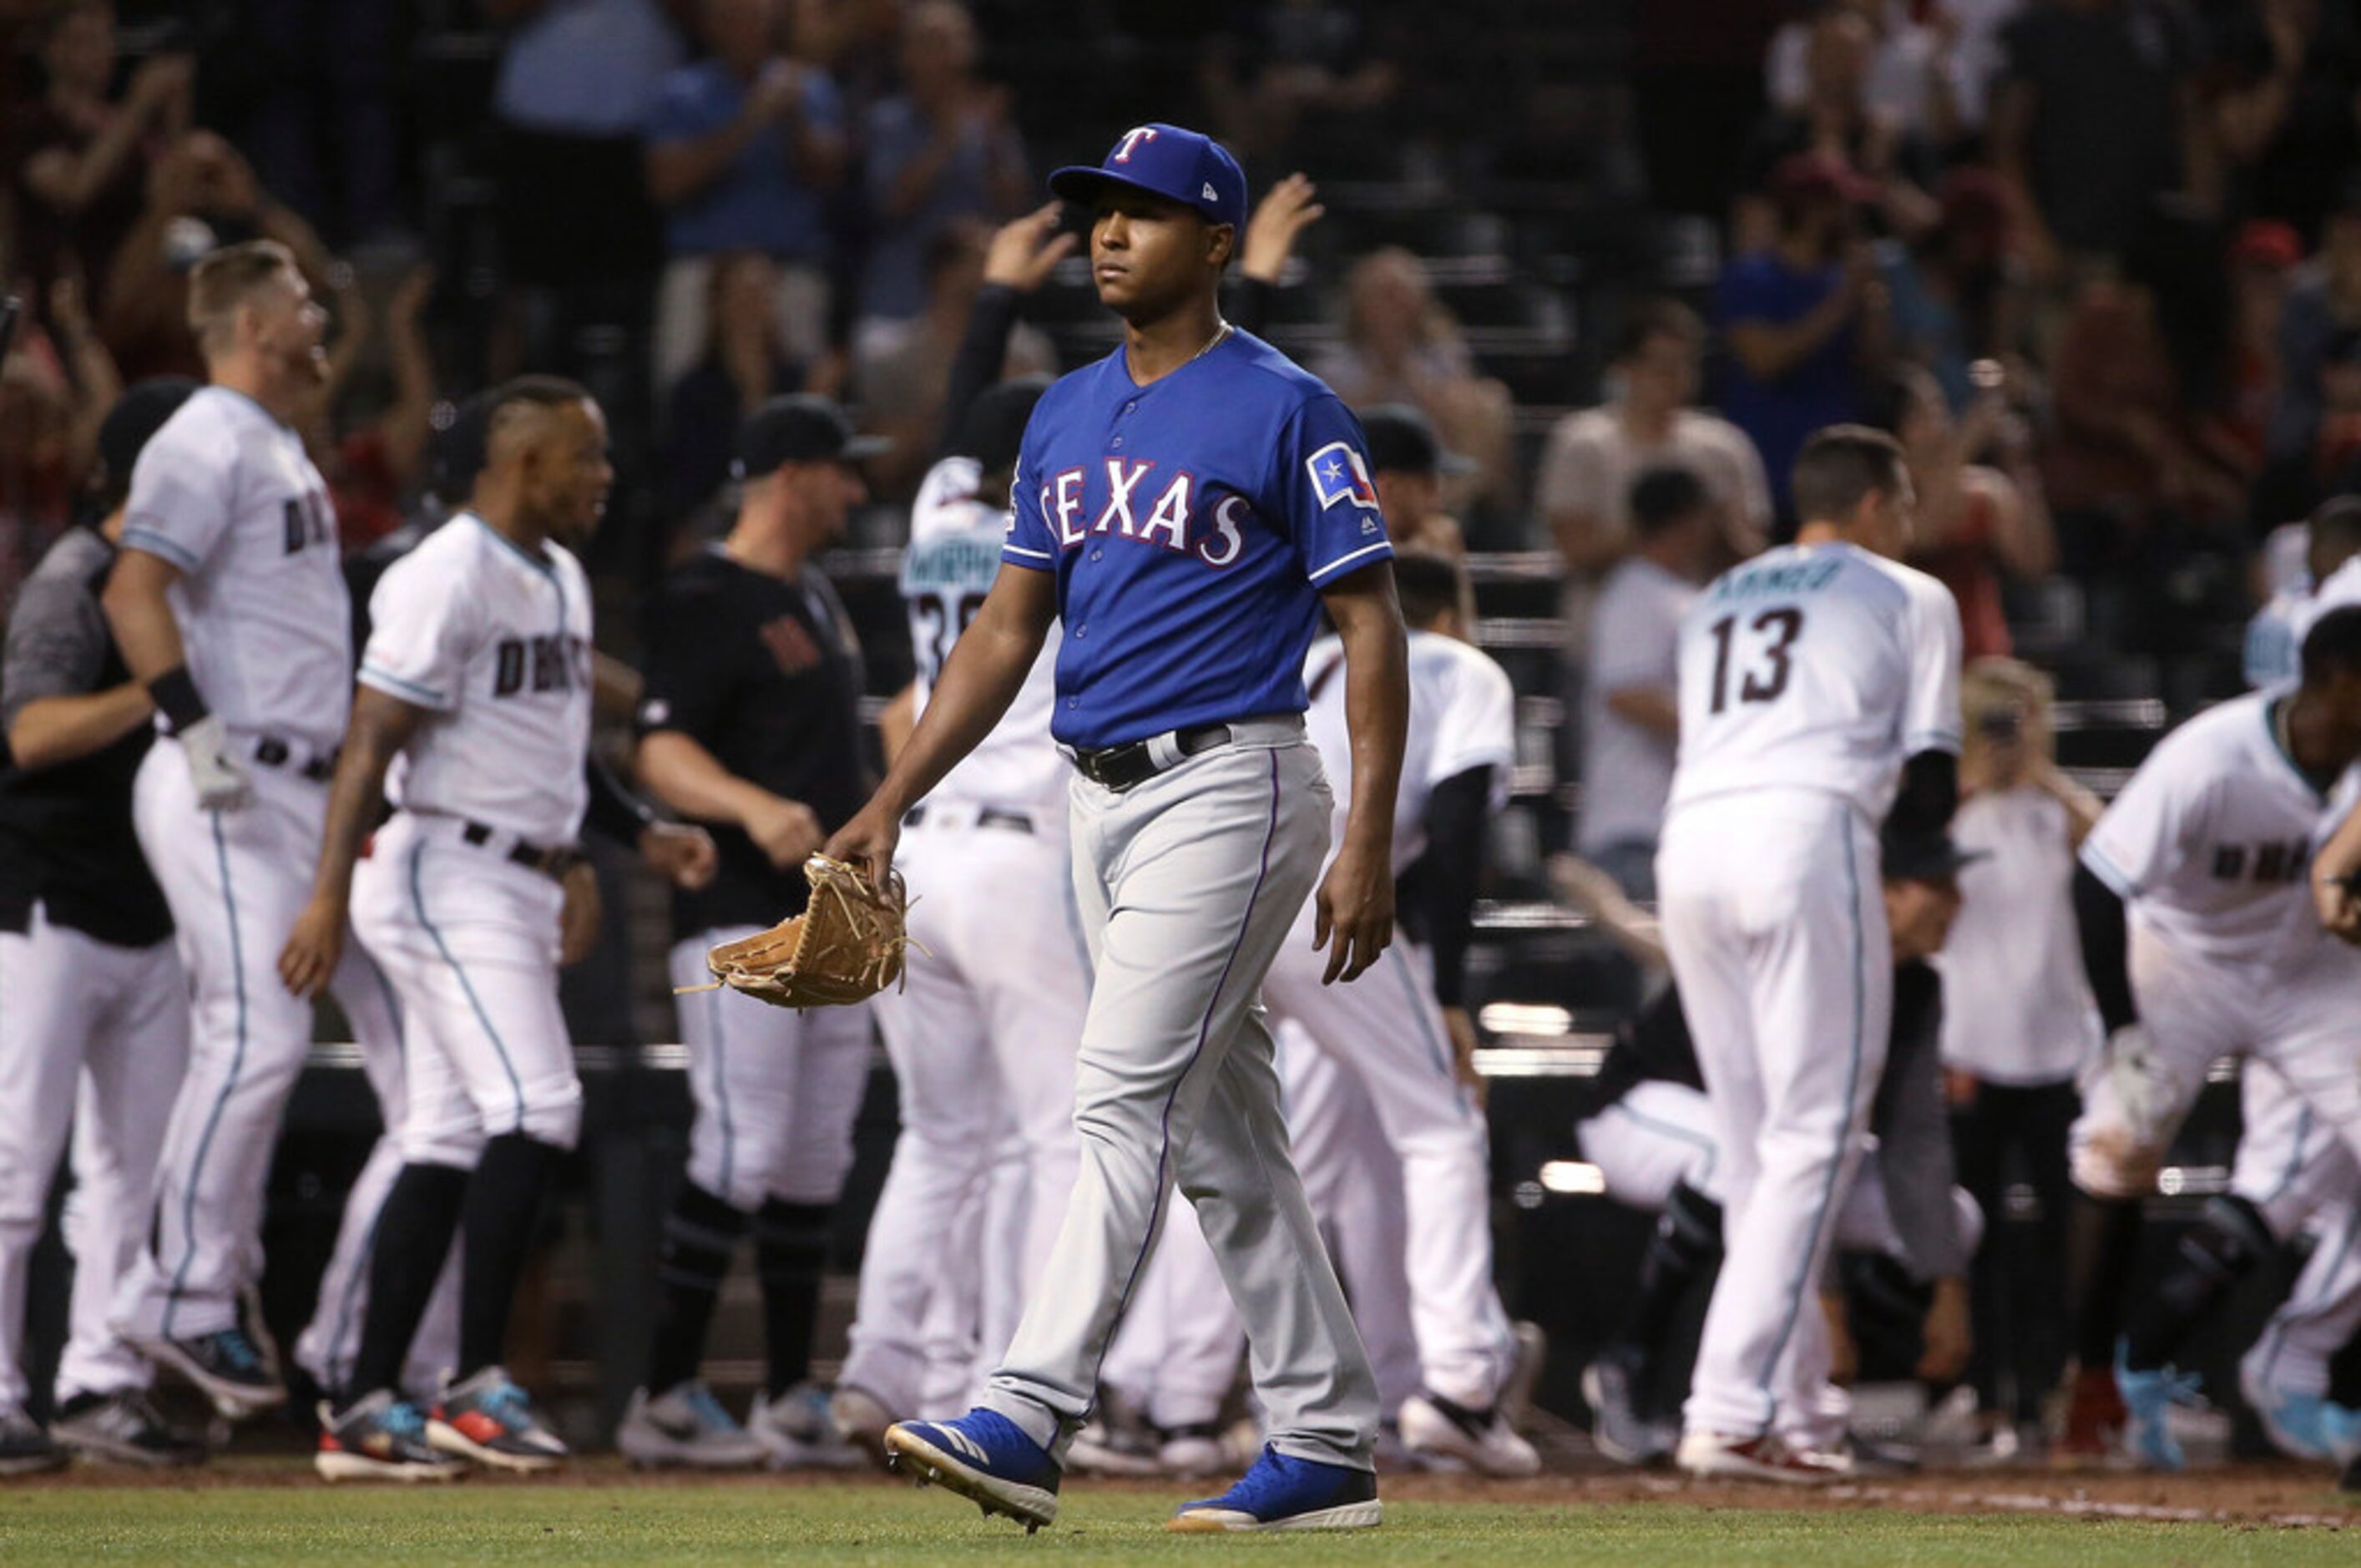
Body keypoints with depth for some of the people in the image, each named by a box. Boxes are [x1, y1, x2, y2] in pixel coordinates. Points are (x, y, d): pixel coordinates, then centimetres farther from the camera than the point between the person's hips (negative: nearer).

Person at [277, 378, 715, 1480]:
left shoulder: (561, 580, 17)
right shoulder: (449, 577, -13)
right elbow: (373, 739, -18)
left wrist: (640, 832, 13)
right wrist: (330, 894, -25)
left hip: (519, 887, 10)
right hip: (447, 877, -10)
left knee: (450, 1142, 7)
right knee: (535, 1107, -17)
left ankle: (365, 1410, 8)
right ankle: (475, 1385, -13)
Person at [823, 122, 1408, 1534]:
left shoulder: (1284, 410, -8)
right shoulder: (1068, 415, 14)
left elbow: (1372, 625, -10)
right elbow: (1009, 627, 17)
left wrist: (1370, 844, -17)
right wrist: (894, 803, 9)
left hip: (1228, 785, -8)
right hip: (1102, 796, 8)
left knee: (1125, 1093, -16)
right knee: (1220, 1128, 9)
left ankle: (1030, 1425, -23)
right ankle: (1327, 1446, 14)